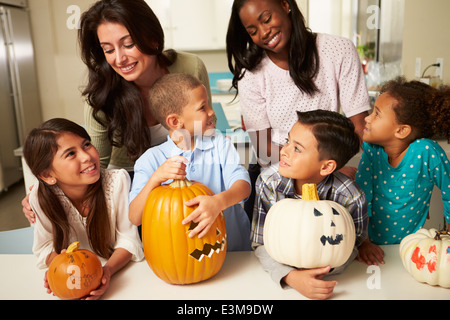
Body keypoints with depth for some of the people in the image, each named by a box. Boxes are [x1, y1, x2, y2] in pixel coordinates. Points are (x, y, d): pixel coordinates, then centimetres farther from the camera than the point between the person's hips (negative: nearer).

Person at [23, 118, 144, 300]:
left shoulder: (117, 181, -24)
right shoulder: (40, 198, -18)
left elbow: (128, 239, -15)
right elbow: (45, 247, -3)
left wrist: (108, 269, -32)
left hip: (120, 267, -1)